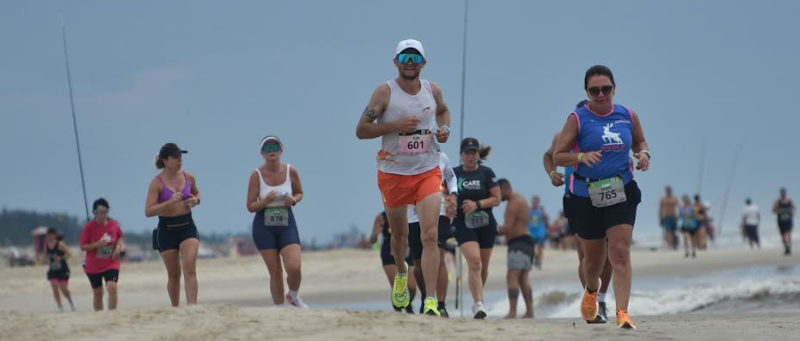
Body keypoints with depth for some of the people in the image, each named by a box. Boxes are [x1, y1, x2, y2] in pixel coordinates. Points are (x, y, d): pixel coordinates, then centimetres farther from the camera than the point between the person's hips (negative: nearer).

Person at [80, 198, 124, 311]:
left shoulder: (114, 224, -3)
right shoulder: (89, 227, -11)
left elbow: (120, 237, 16)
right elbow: (83, 246, -8)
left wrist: (119, 246, -5)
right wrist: (97, 244, -24)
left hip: (111, 264, 0)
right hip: (94, 266, 0)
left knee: (112, 288, -20)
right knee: (97, 293, 11)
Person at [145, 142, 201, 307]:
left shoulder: (189, 177, 2)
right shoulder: (157, 182, -10)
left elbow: (197, 193, 24)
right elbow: (148, 211, -14)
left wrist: (196, 201, -1)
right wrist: (169, 202, -27)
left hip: (187, 226, 2)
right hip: (167, 229, -2)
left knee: (190, 268, -16)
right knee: (174, 274, 8)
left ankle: (192, 306, -23)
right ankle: (175, 309, 24)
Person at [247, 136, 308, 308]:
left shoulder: (291, 171, -3)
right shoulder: (256, 175, -8)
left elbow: (300, 193, 14)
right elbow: (250, 206, -5)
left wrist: (293, 200, -9)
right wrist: (266, 201, -24)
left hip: (287, 224, 1)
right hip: (264, 226, -1)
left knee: (294, 268, -12)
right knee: (275, 272, 0)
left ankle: (293, 296, 19)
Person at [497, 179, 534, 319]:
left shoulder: (513, 203, -13)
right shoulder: (520, 199, 19)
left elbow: (507, 228, -20)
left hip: (519, 243, -11)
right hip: (525, 241, 11)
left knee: (512, 277, -17)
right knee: (523, 279, 14)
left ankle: (512, 313, -26)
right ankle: (529, 312, 15)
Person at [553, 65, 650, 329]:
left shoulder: (628, 116, 3)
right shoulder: (578, 119, -5)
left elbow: (640, 141, 21)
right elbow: (558, 157, -5)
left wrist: (644, 154, -2)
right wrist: (581, 156, -24)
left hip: (621, 191, 1)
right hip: (587, 195, -1)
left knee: (620, 252, -13)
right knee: (593, 256, 13)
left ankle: (622, 313, -17)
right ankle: (592, 291, 47)